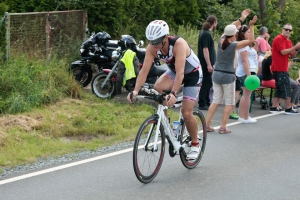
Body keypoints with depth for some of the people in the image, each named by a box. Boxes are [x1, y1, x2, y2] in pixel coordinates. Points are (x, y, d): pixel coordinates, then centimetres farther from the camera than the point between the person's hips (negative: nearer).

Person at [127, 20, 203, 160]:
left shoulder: (178, 44, -37)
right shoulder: (152, 48, -22)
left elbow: (180, 73, -44)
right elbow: (144, 70, -25)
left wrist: (173, 94, -56)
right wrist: (136, 90, -39)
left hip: (193, 74, -5)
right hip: (174, 71, 5)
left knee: (186, 112, -11)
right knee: (157, 87, -26)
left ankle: (195, 144, 11)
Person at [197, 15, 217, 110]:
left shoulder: (204, 32, 12)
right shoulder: (207, 34, -19)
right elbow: (205, 49, -23)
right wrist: (209, 64, -24)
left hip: (206, 62, 10)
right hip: (207, 63, -10)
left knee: (208, 82, 17)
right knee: (206, 82, -4)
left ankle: (207, 102, 26)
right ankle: (202, 103, -1)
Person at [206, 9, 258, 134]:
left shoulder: (221, 40, 1)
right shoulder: (234, 45, -14)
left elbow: (229, 28, 17)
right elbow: (251, 40, -9)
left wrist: (242, 18, 21)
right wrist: (251, 26, -7)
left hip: (216, 74, 6)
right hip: (227, 76, -6)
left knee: (216, 100, 12)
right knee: (229, 102, 4)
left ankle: (207, 125, 8)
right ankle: (223, 127, 0)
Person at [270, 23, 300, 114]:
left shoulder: (288, 41, 17)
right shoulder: (278, 39, -11)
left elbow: (292, 55, 14)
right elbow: (283, 52, -21)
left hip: (283, 68, 10)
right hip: (279, 69, -10)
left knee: (280, 88, 11)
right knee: (286, 88, -8)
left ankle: (274, 107, 14)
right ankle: (288, 108, -6)